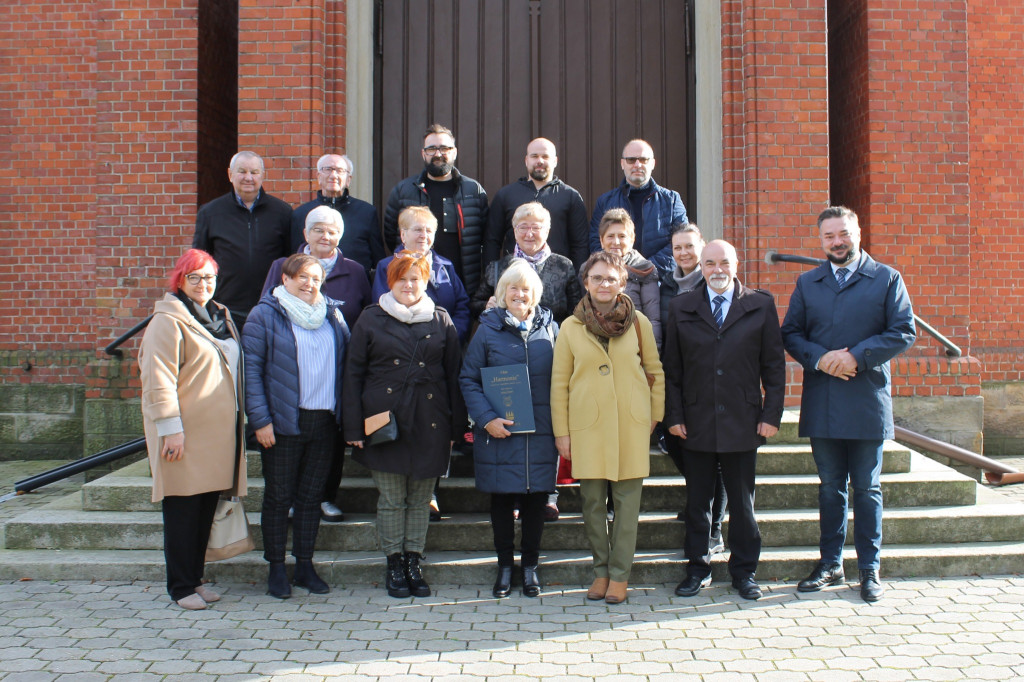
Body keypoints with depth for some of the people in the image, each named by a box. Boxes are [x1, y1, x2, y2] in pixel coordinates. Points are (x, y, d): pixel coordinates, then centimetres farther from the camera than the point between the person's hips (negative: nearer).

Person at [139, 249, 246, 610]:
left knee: (207, 507, 12)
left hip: (218, 432, 8)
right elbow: (158, 379, -15)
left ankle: (195, 577, 23)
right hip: (185, 433, -8)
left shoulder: (220, 316, 17)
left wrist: (238, 423, 19)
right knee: (183, 509, -1)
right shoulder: (168, 320, -9)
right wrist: (171, 428, -20)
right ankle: (180, 586, 9)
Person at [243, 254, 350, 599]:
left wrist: (345, 416, 3)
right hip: (283, 423, -4)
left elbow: (346, 363, 12)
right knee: (279, 496, 5)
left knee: (311, 495, 11)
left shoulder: (333, 315, 11)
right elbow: (252, 369, -7)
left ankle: (305, 564, 22)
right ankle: (276, 568, 16)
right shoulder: (265, 315, -2)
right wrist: (260, 419, -14)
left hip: (324, 422, 4)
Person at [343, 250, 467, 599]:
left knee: (420, 499, 7)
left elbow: (454, 374, 9)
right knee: (391, 499, 3)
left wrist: (456, 426, 4)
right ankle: (394, 565, 16)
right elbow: (354, 374, 4)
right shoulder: (371, 319, 5)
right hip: (385, 422, -1)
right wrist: (354, 427, -3)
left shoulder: (441, 321, 8)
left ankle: (414, 564, 18)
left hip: (429, 424, 1)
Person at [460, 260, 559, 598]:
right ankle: (505, 566, 21)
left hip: (541, 432, 1)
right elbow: (468, 379, 0)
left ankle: (530, 566, 21)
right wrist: (486, 418, -12)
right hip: (499, 432, -1)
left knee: (535, 497, 6)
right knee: (501, 498, 6)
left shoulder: (550, 329, 7)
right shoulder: (488, 330, 1)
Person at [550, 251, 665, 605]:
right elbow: (559, 382, 5)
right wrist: (561, 431, 2)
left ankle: (620, 573, 13)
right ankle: (601, 570, 20)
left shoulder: (639, 323, 4)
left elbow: (655, 372, 12)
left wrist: (656, 415, 6)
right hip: (587, 425, 0)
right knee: (592, 500, 5)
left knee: (627, 499, 3)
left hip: (631, 424, 0)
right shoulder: (571, 327, 4)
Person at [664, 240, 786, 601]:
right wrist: (674, 415, -2)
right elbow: (672, 368, 4)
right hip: (696, 423, 1)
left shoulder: (761, 305, 2)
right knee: (697, 502, 10)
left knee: (742, 502, 10)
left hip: (743, 422, -1)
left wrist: (771, 415, -4)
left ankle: (744, 571, 23)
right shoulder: (681, 307, 4)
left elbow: (774, 365, 2)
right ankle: (697, 568, 23)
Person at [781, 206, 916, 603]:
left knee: (866, 488, 6)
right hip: (822, 403, 3)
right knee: (830, 487, 11)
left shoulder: (887, 279, 3)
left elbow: (904, 332, -4)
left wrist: (857, 356, -16)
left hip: (867, 401, -2)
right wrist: (819, 358, -12)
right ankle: (831, 564, 21)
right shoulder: (807, 283, 11)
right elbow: (791, 334, 7)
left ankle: (869, 569, 16)